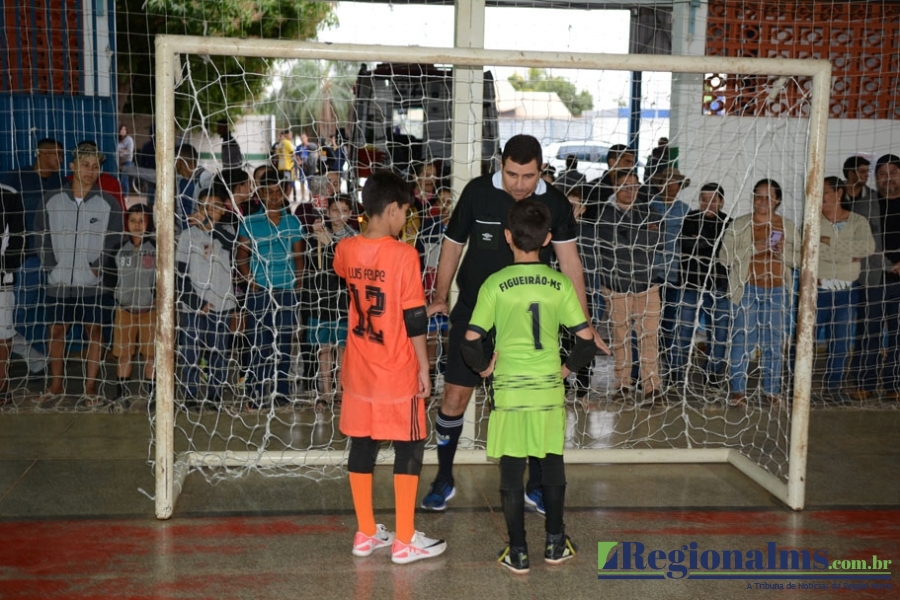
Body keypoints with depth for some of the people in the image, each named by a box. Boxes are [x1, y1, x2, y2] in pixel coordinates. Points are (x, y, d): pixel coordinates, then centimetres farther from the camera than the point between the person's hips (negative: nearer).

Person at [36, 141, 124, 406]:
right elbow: (42, 235, 8)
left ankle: (91, 387, 12)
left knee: (94, 331, 2)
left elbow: (113, 240, 1)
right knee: (56, 330, 9)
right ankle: (56, 385, 23)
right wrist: (50, 265, -1)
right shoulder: (52, 200, 4)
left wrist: (99, 265, -9)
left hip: (93, 283, -2)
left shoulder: (108, 203, 0)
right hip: (58, 282, 2)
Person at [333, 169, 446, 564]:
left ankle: (366, 534, 22)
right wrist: (424, 367, -7)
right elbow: (414, 318, -15)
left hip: (359, 369, 6)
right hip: (397, 371, -6)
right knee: (409, 450, 5)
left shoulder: (346, 250, -1)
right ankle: (404, 541, 9)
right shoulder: (404, 255, -17)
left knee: (361, 446, 13)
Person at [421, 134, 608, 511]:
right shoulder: (477, 192, -11)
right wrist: (440, 298, 2)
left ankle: (536, 484, 25)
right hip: (473, 312, -1)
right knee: (454, 396, 2)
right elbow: (453, 244, 1)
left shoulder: (555, 203, -9)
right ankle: (444, 480, 21)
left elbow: (570, 263, -8)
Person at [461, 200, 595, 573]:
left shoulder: (495, 284, -10)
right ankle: (555, 544, 25)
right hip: (549, 389, 2)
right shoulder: (560, 284, -4)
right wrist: (567, 368, 10)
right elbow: (586, 340, -5)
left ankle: (518, 552, 15)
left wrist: (483, 368, 4)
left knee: (512, 474, 8)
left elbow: (471, 340, -14)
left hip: (509, 391, -2)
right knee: (553, 468, 16)